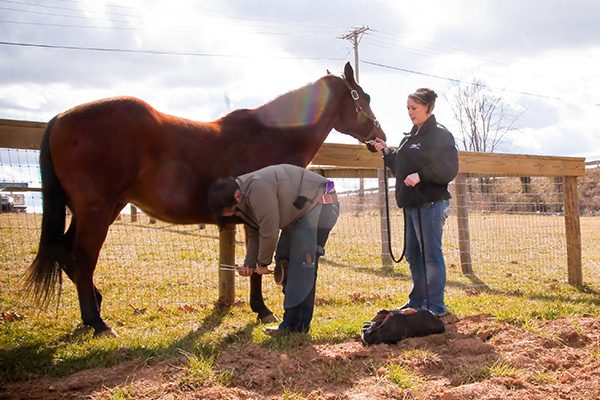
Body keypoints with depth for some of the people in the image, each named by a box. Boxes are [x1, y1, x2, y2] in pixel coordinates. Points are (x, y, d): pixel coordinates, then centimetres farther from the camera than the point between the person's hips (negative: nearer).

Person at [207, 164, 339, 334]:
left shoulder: (257, 187, -30)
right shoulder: (244, 202, 2)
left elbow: (269, 231, -27)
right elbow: (253, 234, 13)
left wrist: (263, 262, -12)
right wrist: (249, 264, 1)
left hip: (319, 204, -11)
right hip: (298, 213, 11)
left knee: (302, 265, -16)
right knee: (283, 259, 12)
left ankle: (296, 325, -13)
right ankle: (292, 315, 21)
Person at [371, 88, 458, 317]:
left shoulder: (440, 135, -7)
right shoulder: (410, 138, 17)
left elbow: (449, 170, -16)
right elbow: (401, 169, 23)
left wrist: (421, 175, -26)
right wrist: (387, 153, 12)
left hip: (431, 204, -9)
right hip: (411, 204, 9)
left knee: (431, 255, -5)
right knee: (413, 255, 15)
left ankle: (436, 306, 3)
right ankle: (417, 301, 27)